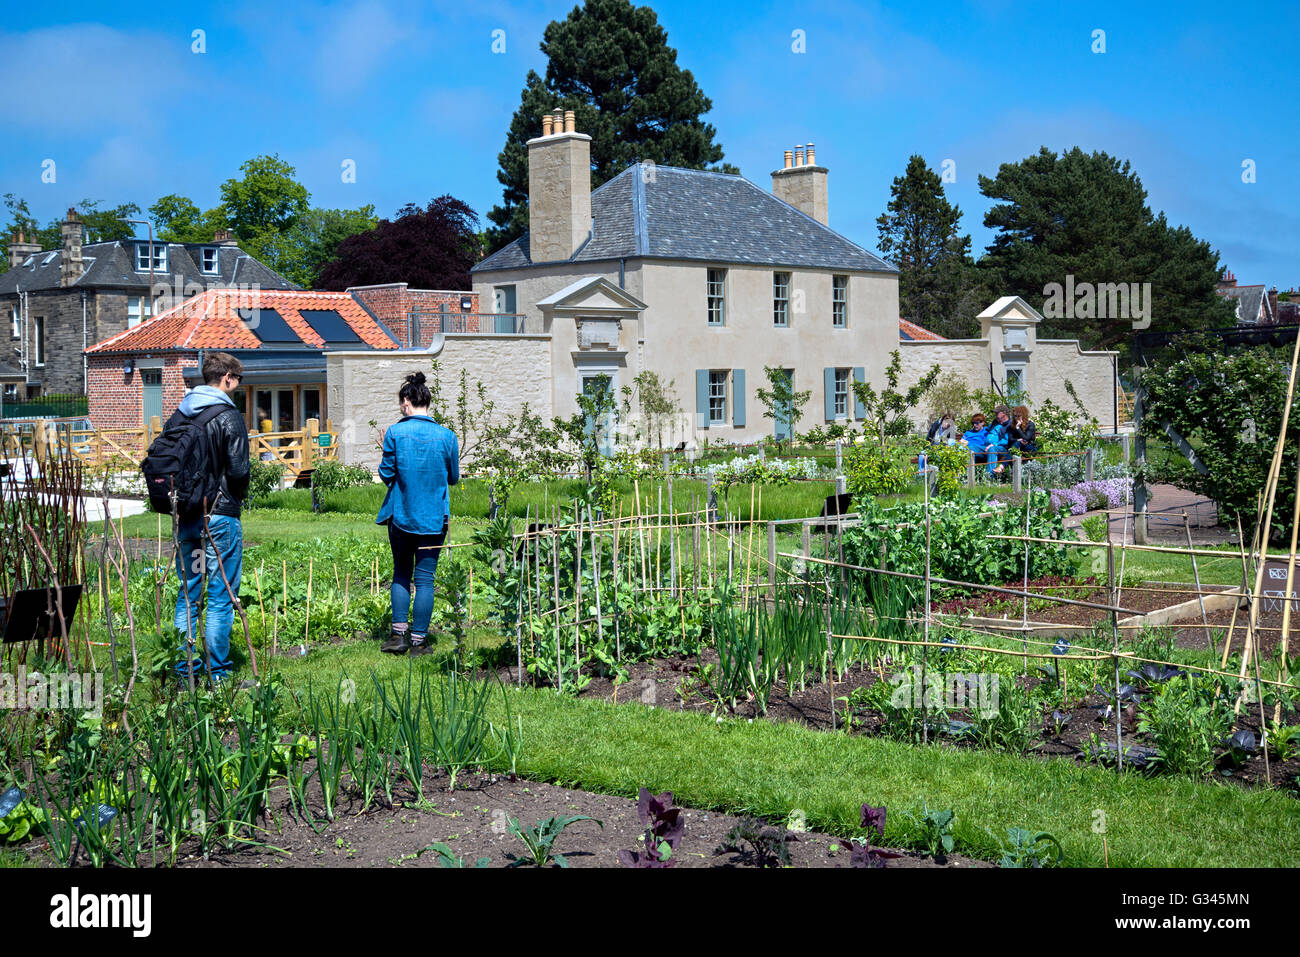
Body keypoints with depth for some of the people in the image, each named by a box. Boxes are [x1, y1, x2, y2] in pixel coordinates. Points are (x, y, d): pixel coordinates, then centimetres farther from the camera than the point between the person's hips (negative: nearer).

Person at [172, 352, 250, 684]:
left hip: (185, 516, 7)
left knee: (188, 595, 13)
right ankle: (216, 673, 2)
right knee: (222, 597, 0)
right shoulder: (228, 417, -11)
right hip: (220, 516, -6)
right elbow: (239, 471, -16)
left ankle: (184, 670, 15)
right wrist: (238, 494, 4)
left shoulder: (179, 414, 10)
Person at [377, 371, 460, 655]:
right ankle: (419, 640, 7)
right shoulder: (446, 435, -5)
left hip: (401, 515, 0)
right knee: (425, 578, 4)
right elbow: (454, 477, 5)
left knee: (401, 573, 16)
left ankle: (398, 633, 11)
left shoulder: (395, 433, -9)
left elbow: (386, 474, -4)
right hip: (434, 517, 0)